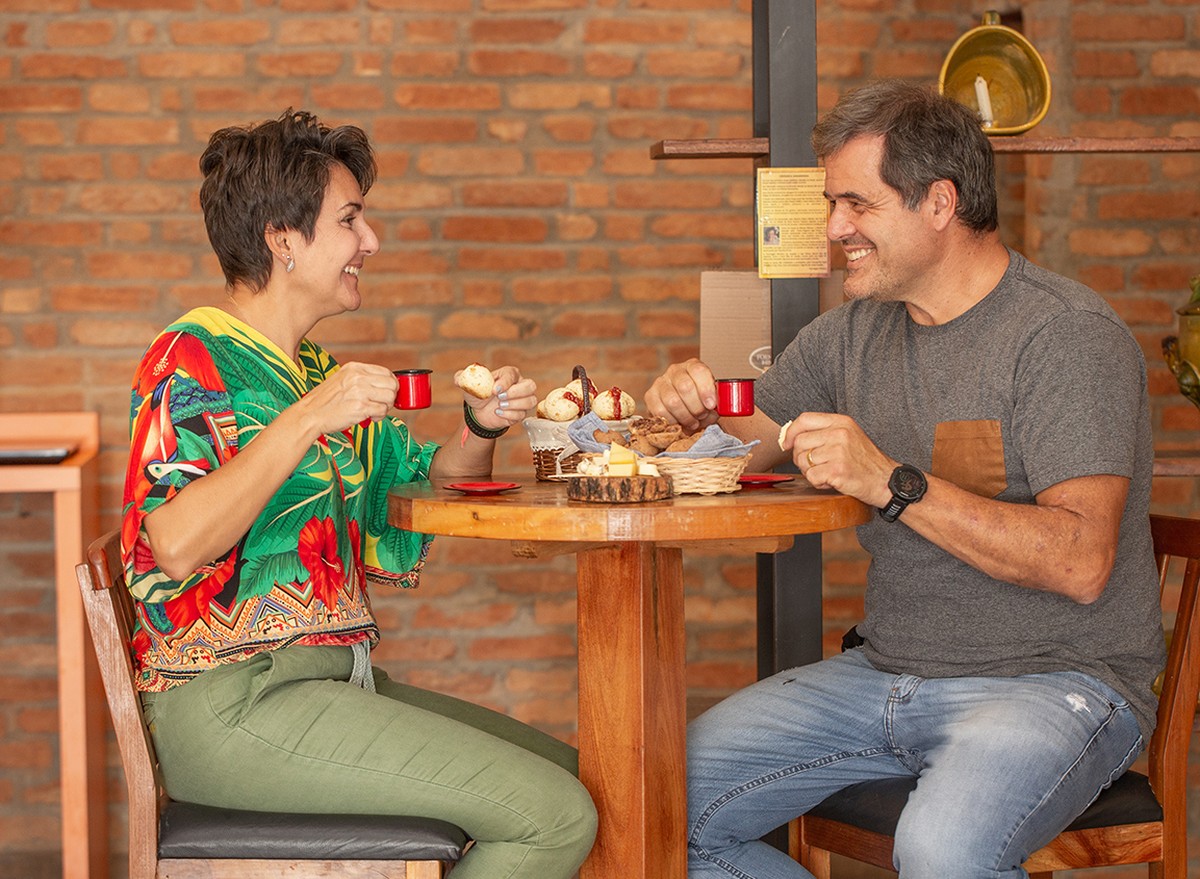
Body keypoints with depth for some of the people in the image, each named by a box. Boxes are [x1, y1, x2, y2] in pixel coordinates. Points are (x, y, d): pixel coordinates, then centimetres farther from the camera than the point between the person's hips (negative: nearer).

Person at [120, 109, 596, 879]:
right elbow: (176, 547, -24)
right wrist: (304, 422, -26)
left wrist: (480, 429, 6)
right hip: (230, 703, -9)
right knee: (556, 815, -16)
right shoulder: (192, 360, -8)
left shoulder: (315, 371, 18)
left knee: (572, 776, 7)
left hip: (332, 683, 9)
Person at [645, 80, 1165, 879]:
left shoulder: (1068, 335, -12)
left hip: (1053, 681, -7)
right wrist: (694, 401, -2)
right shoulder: (855, 333, 10)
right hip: (885, 676, 7)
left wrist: (893, 483, -28)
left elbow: (1080, 564, -22)